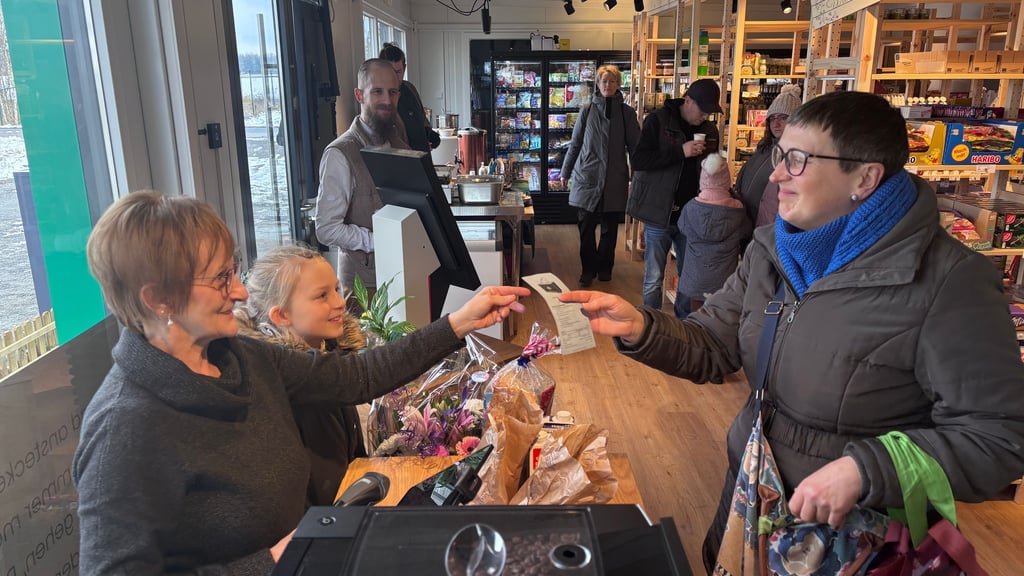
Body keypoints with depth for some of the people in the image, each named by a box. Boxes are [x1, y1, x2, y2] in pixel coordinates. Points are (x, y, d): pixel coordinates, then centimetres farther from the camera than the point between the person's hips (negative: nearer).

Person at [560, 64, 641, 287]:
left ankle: (605, 267, 24)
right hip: (587, 177, 0)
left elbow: (635, 146, 5)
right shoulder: (587, 110, 3)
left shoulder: (626, 112, 2)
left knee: (610, 227, 8)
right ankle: (588, 269, 14)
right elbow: (575, 143, 9)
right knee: (586, 227, 0)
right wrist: (566, 172, 10)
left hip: (614, 179, 0)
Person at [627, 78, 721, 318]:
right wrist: (681, 152, -21)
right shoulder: (658, 121, -7)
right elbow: (637, 160, -16)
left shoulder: (710, 130, 8)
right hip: (659, 214, -4)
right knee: (654, 279, 4)